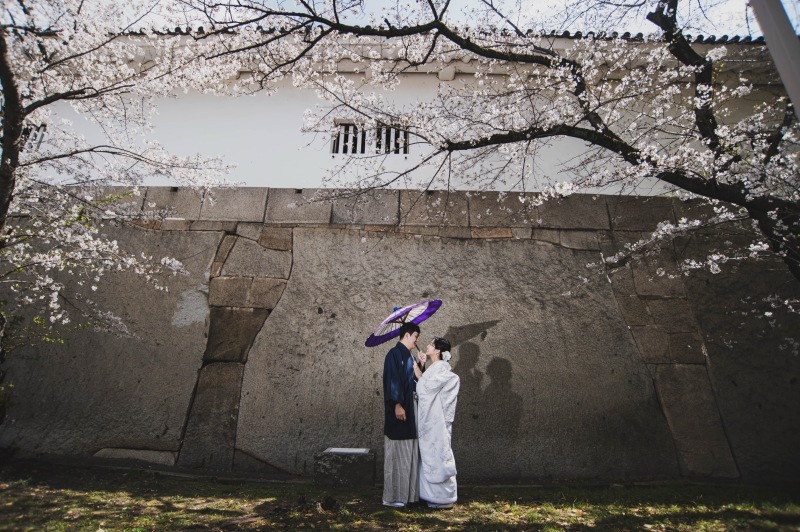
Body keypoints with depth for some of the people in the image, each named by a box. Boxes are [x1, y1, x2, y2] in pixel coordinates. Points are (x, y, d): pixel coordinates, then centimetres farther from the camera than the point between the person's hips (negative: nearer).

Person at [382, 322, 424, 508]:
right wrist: (397, 404, -23)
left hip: (412, 408, 9)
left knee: (410, 453, 12)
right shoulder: (394, 353, -10)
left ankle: (408, 492, 22)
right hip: (399, 409, -9)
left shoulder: (411, 357, 16)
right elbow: (392, 380, -19)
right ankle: (392, 496, 8)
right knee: (397, 453, -2)